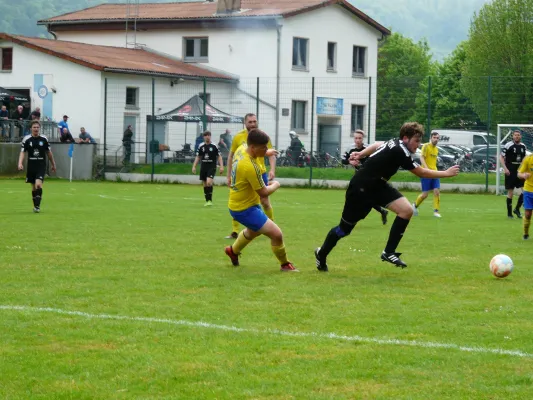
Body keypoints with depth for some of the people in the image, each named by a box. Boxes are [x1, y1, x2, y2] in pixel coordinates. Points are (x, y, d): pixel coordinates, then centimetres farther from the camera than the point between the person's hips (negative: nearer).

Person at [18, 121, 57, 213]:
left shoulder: (44, 139, 0)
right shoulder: (26, 139, -2)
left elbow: (49, 152, 9)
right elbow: (22, 152, -4)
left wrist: (53, 165, 14)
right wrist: (20, 163, -20)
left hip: (41, 165, -1)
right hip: (31, 166, 1)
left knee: (38, 184, -19)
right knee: (33, 187, 10)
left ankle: (37, 205, -12)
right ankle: (35, 205, 24)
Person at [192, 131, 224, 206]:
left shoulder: (214, 146, -4)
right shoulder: (201, 146, 5)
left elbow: (219, 156, 0)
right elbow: (198, 157, 13)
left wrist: (221, 166, -8)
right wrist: (194, 166, 7)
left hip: (212, 167, -4)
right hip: (203, 166, 4)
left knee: (209, 182, -20)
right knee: (205, 184, 7)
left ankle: (210, 200, -12)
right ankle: (207, 201, 17)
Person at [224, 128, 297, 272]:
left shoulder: (241, 148, -7)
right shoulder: (251, 167, -33)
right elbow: (264, 193, -22)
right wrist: (275, 185, -2)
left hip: (237, 204, 10)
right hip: (244, 209, -10)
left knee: (254, 230, 37)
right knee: (276, 234, -14)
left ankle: (233, 250, 59)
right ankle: (284, 264, 6)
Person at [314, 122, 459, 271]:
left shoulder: (395, 143, 0)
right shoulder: (400, 152, -27)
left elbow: (377, 145, 21)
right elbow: (421, 173, -22)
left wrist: (361, 154, 31)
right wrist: (446, 173, -15)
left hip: (377, 186, 9)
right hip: (361, 189, -9)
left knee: (407, 210, -11)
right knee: (345, 228, 4)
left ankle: (389, 252, -3)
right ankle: (321, 254, 30)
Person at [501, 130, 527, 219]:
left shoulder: (523, 146, 8)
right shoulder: (508, 145, -10)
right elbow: (501, 157, -8)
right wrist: (505, 168, -16)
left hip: (520, 171, 5)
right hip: (510, 172, -5)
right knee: (510, 192, 1)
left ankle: (517, 209, 14)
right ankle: (509, 213, 12)